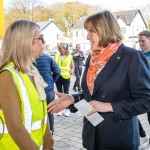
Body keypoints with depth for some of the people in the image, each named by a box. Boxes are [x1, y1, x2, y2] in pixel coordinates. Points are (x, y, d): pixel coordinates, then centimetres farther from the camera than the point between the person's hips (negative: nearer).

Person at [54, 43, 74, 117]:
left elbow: (72, 67, 9)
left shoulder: (70, 57, 0)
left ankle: (67, 109, 13)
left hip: (66, 77, -3)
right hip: (58, 77, 3)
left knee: (66, 93, 2)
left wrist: (71, 72, -7)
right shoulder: (56, 56, 5)